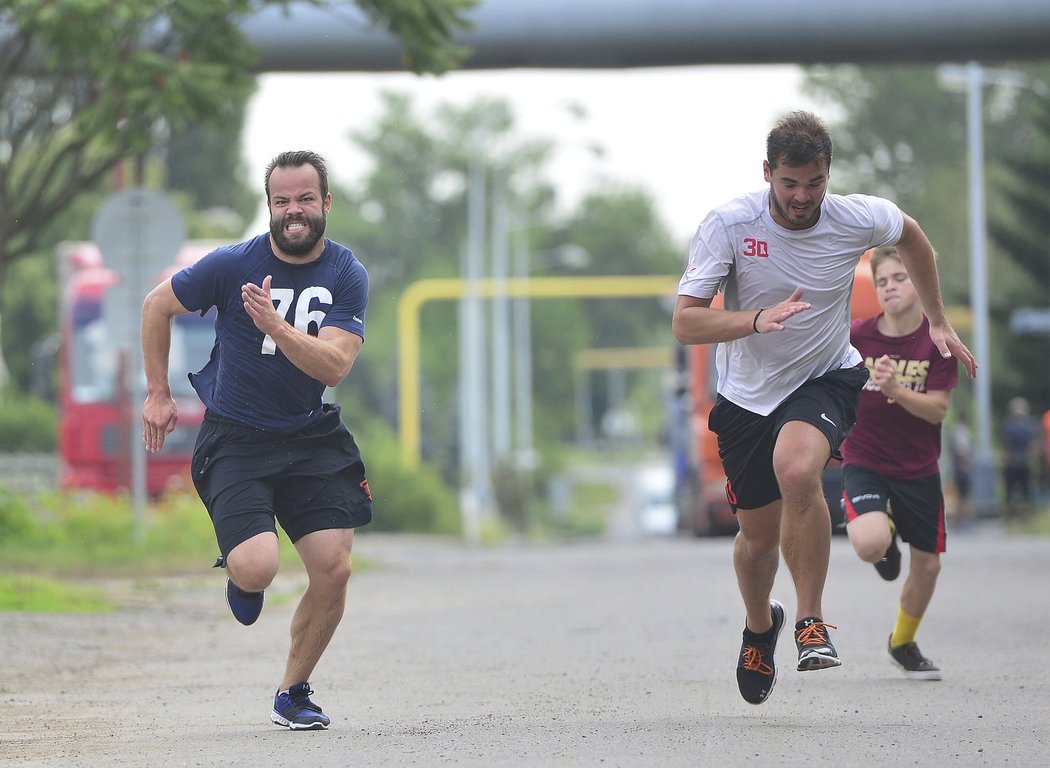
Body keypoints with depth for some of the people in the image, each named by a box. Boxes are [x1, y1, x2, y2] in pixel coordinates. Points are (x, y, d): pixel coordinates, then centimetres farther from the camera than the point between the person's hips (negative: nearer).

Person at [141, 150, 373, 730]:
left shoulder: (347, 276, -5)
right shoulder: (232, 264, -10)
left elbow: (334, 367, -18)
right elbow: (157, 305, 6)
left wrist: (274, 323, -32)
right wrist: (157, 393, 7)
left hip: (312, 437, 3)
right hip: (235, 439, -3)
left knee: (333, 572, -9)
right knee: (257, 569, -23)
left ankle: (293, 694, 13)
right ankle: (239, 575, 18)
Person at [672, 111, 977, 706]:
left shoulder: (860, 219, -14)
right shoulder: (729, 225, -19)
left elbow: (911, 234, 11)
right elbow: (685, 323, -23)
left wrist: (939, 322, 15)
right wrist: (757, 320, -39)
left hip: (826, 379, -1)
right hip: (748, 393, 1)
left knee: (797, 471, -34)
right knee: (758, 534, 10)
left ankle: (811, 621, -20)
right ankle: (760, 624, 45)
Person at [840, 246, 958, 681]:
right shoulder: (857, 336, -10)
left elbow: (938, 410, -15)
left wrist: (895, 389, -31)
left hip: (919, 469, 2)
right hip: (864, 461, -2)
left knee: (927, 565, 9)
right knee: (870, 544, -29)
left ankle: (903, 643, 37)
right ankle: (885, 529, 11)